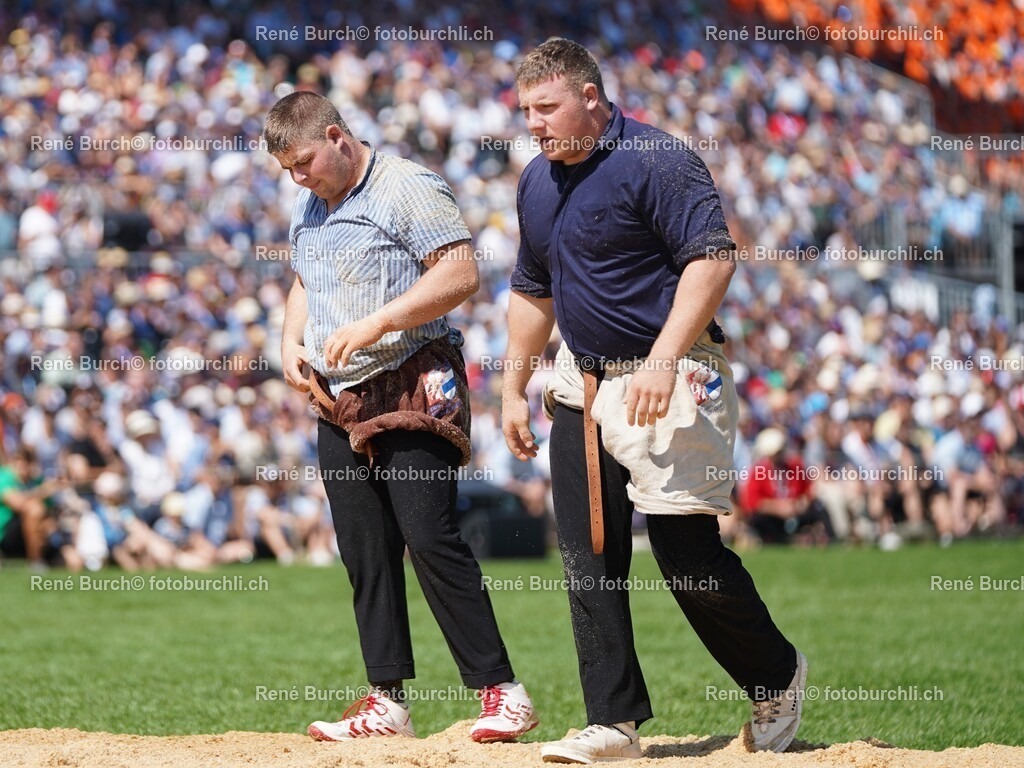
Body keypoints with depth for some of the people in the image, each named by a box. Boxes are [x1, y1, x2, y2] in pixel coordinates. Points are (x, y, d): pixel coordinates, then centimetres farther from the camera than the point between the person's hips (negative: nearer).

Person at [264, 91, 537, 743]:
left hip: (414, 390, -8)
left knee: (429, 537, -15)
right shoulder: (308, 208, 18)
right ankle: (388, 702, 10)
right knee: (365, 556, 6)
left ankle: (502, 690, -12)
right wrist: (291, 343, 12)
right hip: (338, 399, 8)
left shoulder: (408, 188, -8)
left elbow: (461, 274, -16)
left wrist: (374, 324, -21)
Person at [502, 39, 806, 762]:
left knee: (687, 553, -9)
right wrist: (514, 390, 21)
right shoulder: (537, 181, 14)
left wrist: (663, 360, -27)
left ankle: (778, 676, 13)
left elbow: (712, 257, -20)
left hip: (668, 383, -8)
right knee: (589, 560, 2)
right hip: (580, 384, 8)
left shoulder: (657, 160, -11)